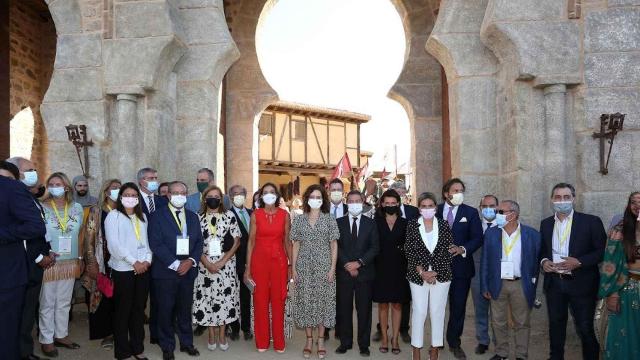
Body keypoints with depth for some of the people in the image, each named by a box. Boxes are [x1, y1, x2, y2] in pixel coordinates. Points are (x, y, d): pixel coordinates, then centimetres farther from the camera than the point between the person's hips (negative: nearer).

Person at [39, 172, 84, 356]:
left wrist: (80, 258, 13)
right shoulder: (42, 208, -7)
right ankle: (46, 340, 18)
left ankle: (61, 335, 26)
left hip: (70, 263, 4)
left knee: (64, 302, 13)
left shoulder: (77, 207, 4)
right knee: (47, 303, 6)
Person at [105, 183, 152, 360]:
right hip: (123, 269, -5)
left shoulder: (142, 216, 14)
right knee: (123, 310, 4)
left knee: (139, 309, 10)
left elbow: (147, 240, 13)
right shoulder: (113, 215, -2)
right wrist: (134, 262, -13)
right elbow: (113, 244, -11)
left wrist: (147, 260, -4)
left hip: (143, 269, 5)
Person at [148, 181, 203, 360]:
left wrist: (191, 261, -8)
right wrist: (176, 264, -15)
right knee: (165, 311, 5)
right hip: (166, 271, -4)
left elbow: (199, 242, 9)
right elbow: (156, 244, -11)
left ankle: (186, 343, 25)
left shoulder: (193, 217, 12)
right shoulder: (157, 216, -3)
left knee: (185, 309, 12)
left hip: (188, 270, 4)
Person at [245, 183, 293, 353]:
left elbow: (287, 241, 7)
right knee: (260, 300, 5)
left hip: (279, 259, 0)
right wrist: (248, 267, -1)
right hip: (259, 259, 0)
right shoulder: (255, 215, 1)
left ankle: (279, 342, 16)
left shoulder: (284, 215, 3)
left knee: (278, 301, 4)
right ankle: (262, 342, 17)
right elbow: (251, 241, 2)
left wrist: (291, 264, 3)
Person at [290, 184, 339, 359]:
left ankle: (321, 340, 15)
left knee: (323, 301, 2)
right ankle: (309, 340, 16)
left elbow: (334, 245, 1)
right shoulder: (299, 219, 5)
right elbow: (296, 245, 7)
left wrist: (332, 268, -6)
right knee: (305, 301, 4)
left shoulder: (329, 219, 1)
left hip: (324, 266, -1)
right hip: (304, 266, 1)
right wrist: (293, 268, 1)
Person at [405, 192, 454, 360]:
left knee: (438, 312, 6)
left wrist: (435, 273, -7)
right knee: (419, 312, 2)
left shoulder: (444, 225, 4)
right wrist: (422, 272, -10)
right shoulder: (412, 225, 2)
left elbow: (449, 251, 1)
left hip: (441, 275, 1)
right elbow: (409, 251, -2)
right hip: (418, 275, -1)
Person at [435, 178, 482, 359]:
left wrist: (462, 249, -18)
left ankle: (454, 342, 25)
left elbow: (478, 238, -3)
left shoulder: (470, 212, 2)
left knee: (458, 307, 9)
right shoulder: (435, 211, 2)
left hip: (460, 266, 0)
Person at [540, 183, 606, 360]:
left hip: (581, 284, -4)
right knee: (556, 324, 15)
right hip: (554, 283, 4)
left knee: (585, 328, 3)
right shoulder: (545, 224, 8)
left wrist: (579, 262, -20)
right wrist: (543, 261, -5)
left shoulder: (591, 221, -6)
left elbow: (602, 251, -7)